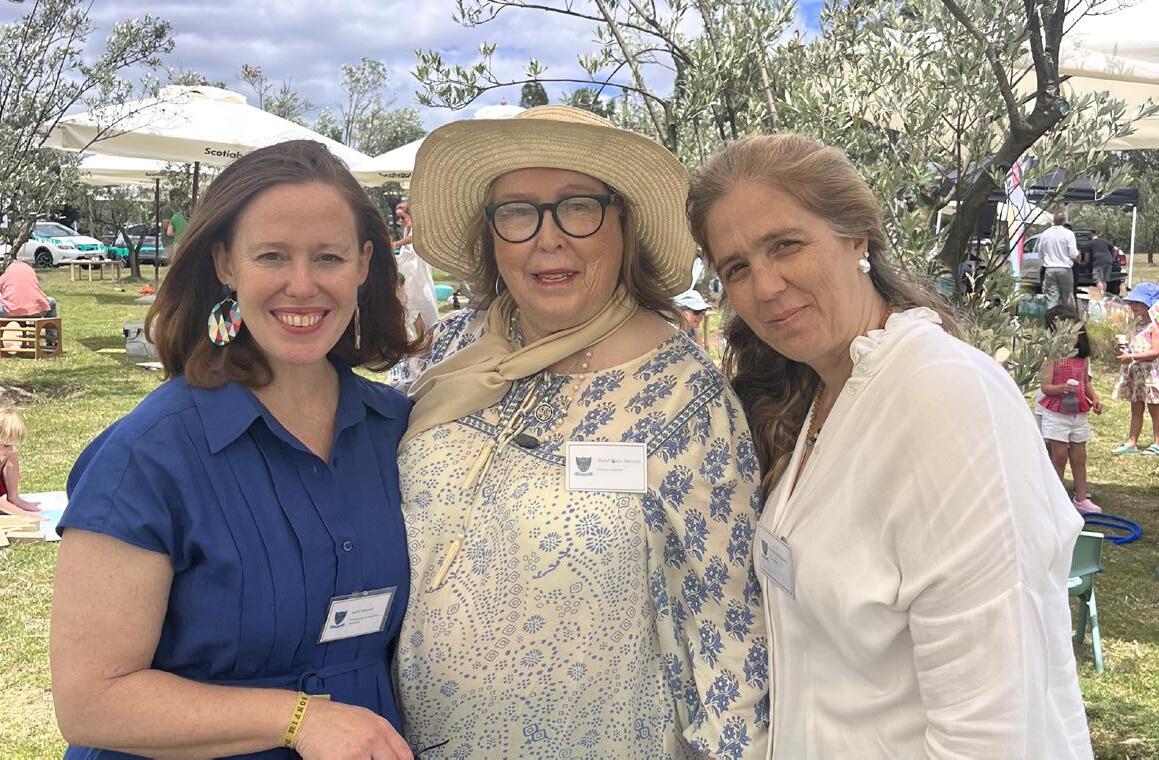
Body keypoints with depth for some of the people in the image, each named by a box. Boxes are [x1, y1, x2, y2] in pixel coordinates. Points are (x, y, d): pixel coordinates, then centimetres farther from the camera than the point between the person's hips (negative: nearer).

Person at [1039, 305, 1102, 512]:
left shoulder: (1083, 358, 5)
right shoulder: (1052, 357, -12)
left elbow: (1086, 382, 16)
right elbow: (1045, 387, -15)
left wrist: (1095, 398, 1)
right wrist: (1062, 388, -32)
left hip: (1079, 415, 5)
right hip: (1056, 415, -5)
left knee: (1079, 458, 11)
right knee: (1059, 456, 0)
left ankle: (1081, 498, 20)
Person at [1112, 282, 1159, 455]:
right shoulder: (1137, 326, 12)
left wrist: (1132, 356, -25)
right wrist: (1126, 349, 1)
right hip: (1135, 373, 8)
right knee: (1136, 409, 10)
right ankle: (1131, 443, 12)